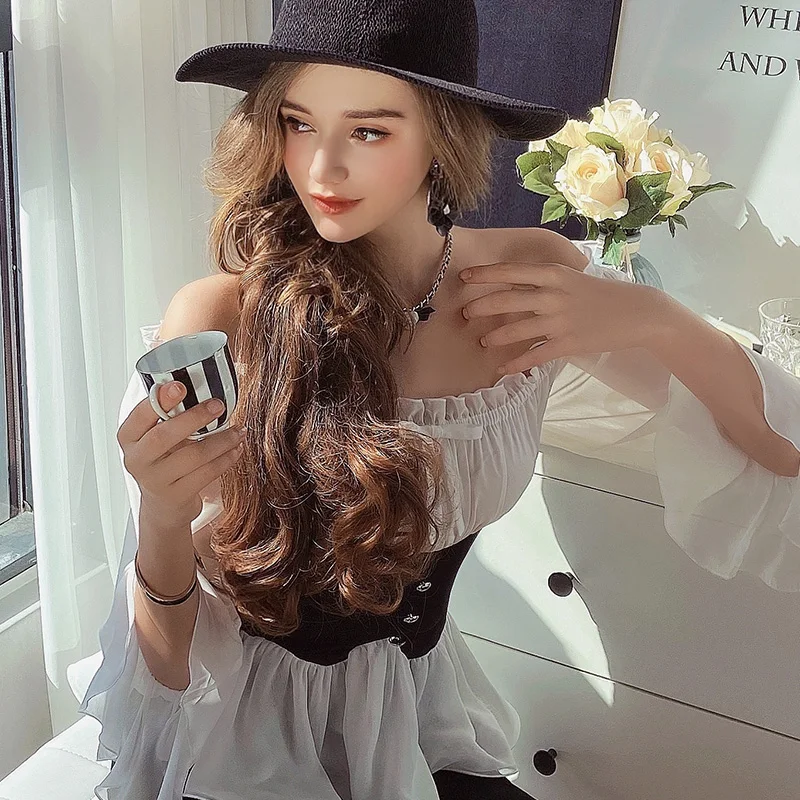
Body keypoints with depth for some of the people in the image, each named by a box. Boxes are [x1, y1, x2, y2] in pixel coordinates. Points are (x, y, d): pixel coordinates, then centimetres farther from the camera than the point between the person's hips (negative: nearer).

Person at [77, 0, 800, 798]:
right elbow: (171, 667, -18)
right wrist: (161, 524, -39)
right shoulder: (216, 323, -23)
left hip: (418, 722, 3)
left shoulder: (536, 277, -12)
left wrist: (660, 320, -23)